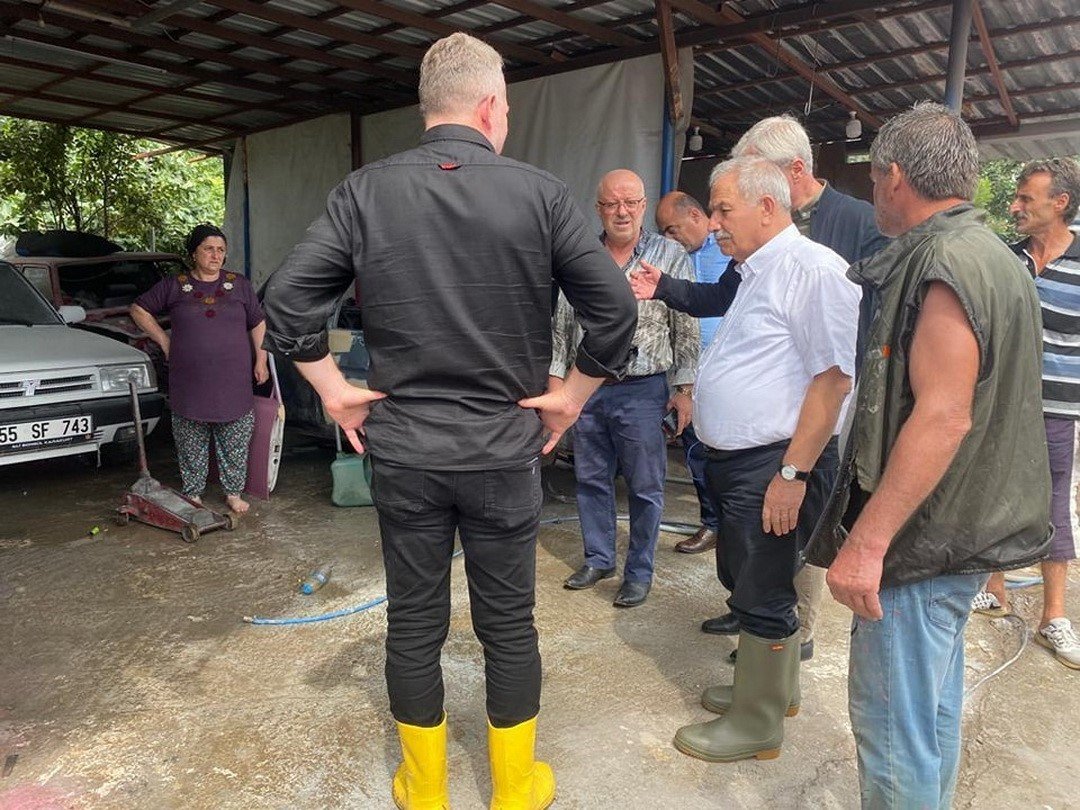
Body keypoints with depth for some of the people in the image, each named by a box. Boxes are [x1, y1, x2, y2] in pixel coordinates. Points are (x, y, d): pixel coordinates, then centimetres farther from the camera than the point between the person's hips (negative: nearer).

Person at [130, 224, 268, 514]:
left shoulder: (239, 285, 8)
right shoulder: (174, 286, 5)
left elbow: (258, 324, 12)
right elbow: (139, 309, 14)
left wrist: (261, 360, 5)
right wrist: (164, 341, 6)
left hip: (233, 380, 1)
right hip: (190, 383, 0)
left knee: (235, 441, 5)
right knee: (192, 445, 7)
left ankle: (234, 493, 17)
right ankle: (193, 494, 20)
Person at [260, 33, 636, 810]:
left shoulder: (364, 191, -3)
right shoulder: (540, 193, -6)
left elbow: (287, 300, -7)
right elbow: (616, 310, -8)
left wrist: (335, 389, 2)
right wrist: (572, 397, 2)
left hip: (401, 449, 2)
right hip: (505, 449, -1)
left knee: (413, 624, 15)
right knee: (509, 625, 14)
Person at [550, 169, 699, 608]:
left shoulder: (671, 256, -1)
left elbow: (687, 329, -1)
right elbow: (561, 324, 11)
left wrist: (685, 389, -3)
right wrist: (556, 377, 7)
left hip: (643, 390, -3)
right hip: (586, 387, 3)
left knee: (645, 487, 5)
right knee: (591, 480, 14)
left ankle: (640, 571, 22)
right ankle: (598, 559, 31)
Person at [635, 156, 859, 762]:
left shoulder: (813, 268, -16)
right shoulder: (756, 273, 15)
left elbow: (833, 376, -22)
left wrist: (793, 473, -23)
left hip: (775, 464, -10)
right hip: (736, 461, 10)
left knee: (761, 597, 4)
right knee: (744, 581, 20)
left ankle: (756, 725, 22)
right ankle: (772, 688, 41)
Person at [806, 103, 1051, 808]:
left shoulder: (944, 264, -19)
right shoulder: (996, 257, 14)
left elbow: (944, 415, -26)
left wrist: (867, 540, -26)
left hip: (921, 538, -10)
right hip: (970, 528, 10)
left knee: (891, 722, 1)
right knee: (934, 703, 22)